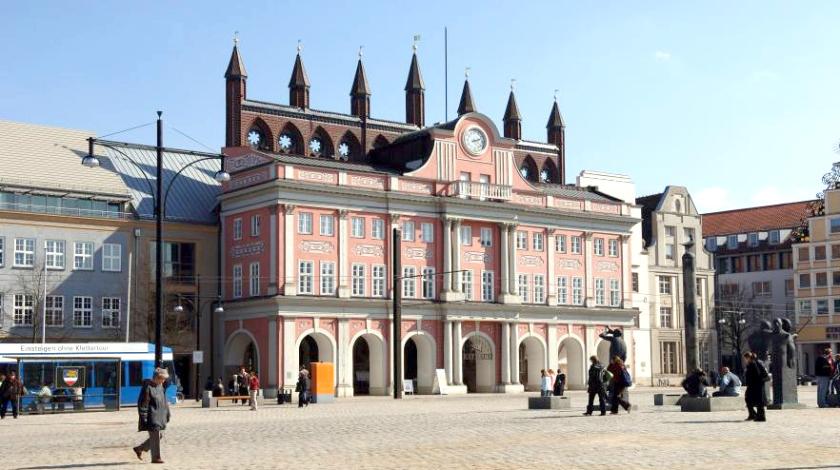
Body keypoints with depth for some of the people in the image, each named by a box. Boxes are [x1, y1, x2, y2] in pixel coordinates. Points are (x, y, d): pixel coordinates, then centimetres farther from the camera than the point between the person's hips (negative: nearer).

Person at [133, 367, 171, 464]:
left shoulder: (160, 387, 11)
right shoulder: (147, 387, -15)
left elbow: (164, 402, 20)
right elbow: (142, 403, -16)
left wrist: (167, 414, 19)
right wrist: (143, 418, -18)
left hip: (159, 417, 9)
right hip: (152, 417, -9)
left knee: (159, 435, 13)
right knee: (155, 436, -4)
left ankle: (139, 449, 26)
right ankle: (155, 458, 6)